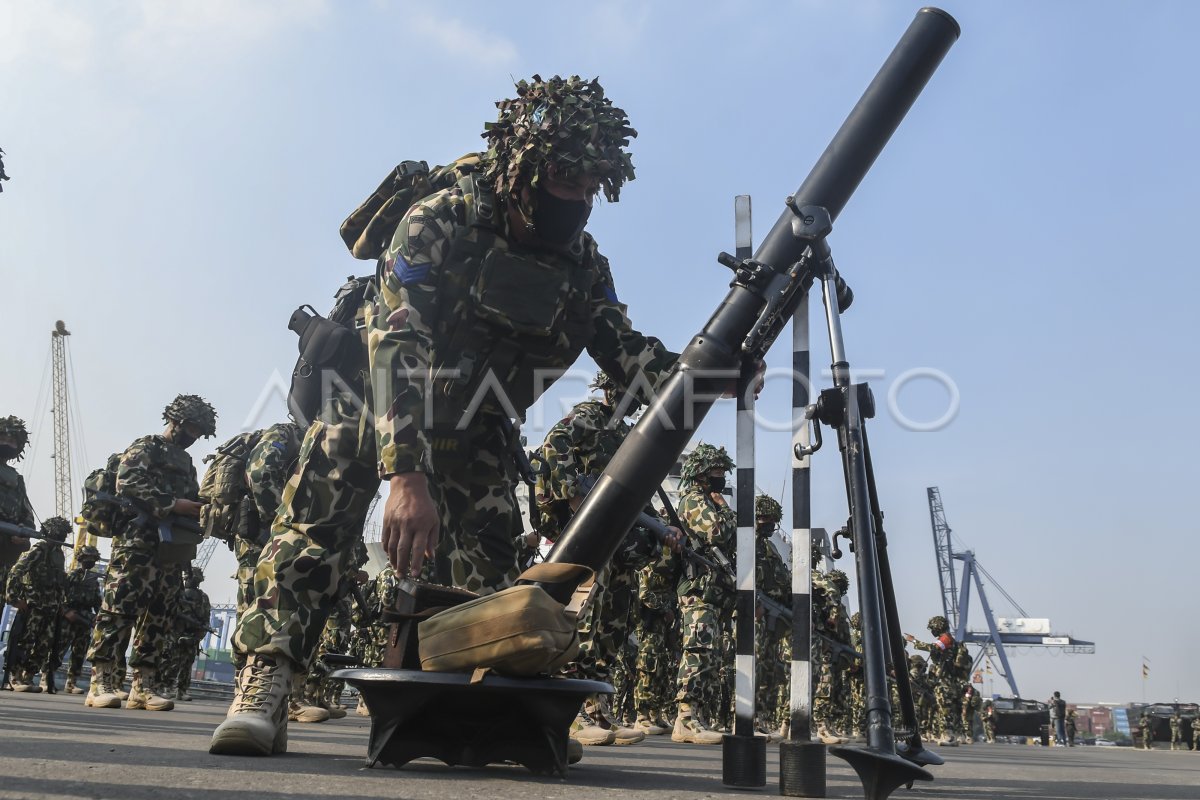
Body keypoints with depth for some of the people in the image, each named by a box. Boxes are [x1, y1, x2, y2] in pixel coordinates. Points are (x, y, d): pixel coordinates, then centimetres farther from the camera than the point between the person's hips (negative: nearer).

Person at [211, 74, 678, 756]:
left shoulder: (584, 265, -12)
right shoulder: (440, 224, -30)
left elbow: (626, 351, -7)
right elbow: (396, 344, -39)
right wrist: (405, 475, -50)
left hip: (472, 431, 4)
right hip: (381, 405, -4)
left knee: (492, 559, -4)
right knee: (318, 526, -19)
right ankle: (266, 684, -15)